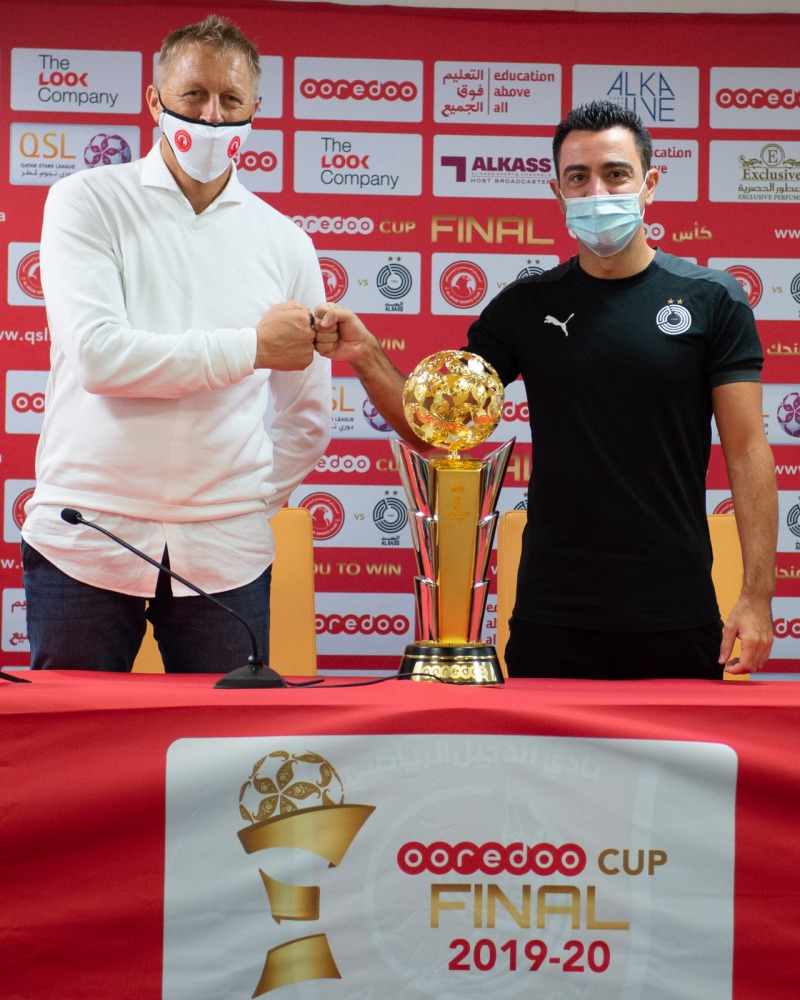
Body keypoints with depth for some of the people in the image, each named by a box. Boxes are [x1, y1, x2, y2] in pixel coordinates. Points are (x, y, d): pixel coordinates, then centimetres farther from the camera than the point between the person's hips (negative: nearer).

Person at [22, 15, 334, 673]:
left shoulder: (284, 242, 10)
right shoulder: (88, 204, 1)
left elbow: (308, 417, 19)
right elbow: (98, 353, -14)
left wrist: (255, 503, 9)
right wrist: (252, 346, -12)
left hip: (225, 555, 2)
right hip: (84, 539, -2)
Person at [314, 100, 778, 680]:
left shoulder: (711, 300, 0)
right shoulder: (527, 307, 6)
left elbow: (747, 451, -3)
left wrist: (757, 595, -10)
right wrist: (366, 357, -12)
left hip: (677, 618, -1)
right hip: (551, 618, 2)